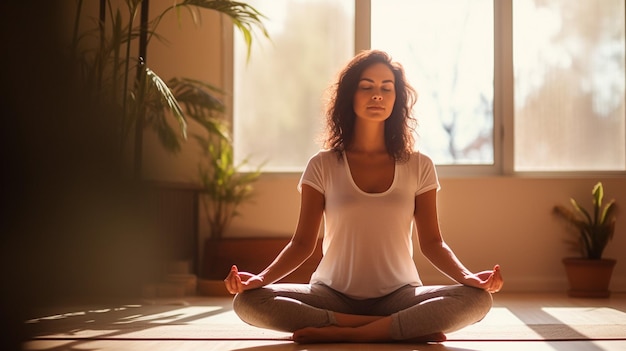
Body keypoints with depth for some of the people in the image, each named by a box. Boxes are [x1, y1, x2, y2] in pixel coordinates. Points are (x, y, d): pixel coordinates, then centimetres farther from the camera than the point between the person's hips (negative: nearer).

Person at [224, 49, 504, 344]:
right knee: (247, 301, -28)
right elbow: (302, 243, 0)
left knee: (477, 299, -29)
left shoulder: (418, 167, 4)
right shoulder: (323, 166, 2)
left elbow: (432, 243, 3)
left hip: (399, 294, 0)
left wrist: (467, 276, -18)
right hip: (333, 295, 1)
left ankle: (341, 333, -26)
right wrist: (261, 278, -19)